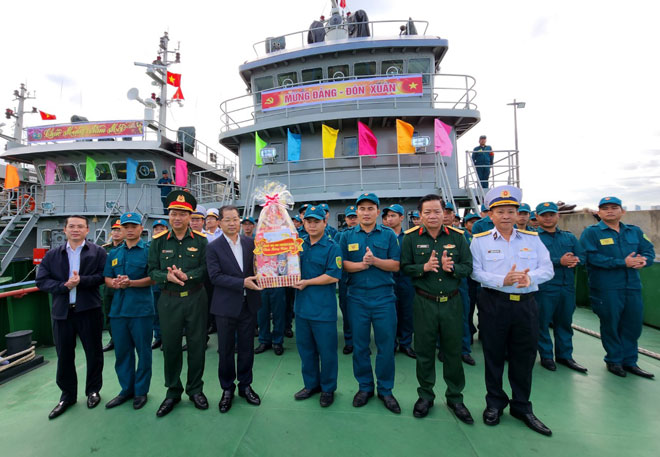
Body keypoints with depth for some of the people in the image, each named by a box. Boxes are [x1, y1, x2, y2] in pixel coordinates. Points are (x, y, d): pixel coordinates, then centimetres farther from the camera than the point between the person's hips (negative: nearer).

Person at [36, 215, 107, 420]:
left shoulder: (98, 252, 0)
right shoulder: (52, 255, 9)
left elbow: (103, 276, -8)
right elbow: (41, 280, 1)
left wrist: (81, 280, -21)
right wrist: (63, 286, -15)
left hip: (89, 310, -2)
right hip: (62, 311, 3)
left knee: (94, 353, 9)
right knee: (64, 355, 13)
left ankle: (93, 390, 29)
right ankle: (67, 395, 31)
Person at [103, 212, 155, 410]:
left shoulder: (148, 250, -4)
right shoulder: (114, 253, 13)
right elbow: (107, 279, 13)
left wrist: (131, 283, -21)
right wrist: (115, 283, -8)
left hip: (141, 308, -5)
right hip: (118, 308, 5)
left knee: (143, 351, 5)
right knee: (122, 351, 13)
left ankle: (141, 390, 21)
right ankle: (126, 389, 30)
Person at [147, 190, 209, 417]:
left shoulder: (200, 240, -2)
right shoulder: (158, 241, 1)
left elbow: (206, 269, -4)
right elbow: (152, 271, 1)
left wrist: (186, 275, -21)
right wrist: (167, 276, -19)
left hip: (195, 299, -1)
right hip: (169, 300, 1)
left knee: (197, 345, 9)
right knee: (170, 346, 10)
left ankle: (195, 389, 28)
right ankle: (173, 391, 31)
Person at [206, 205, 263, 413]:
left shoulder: (250, 242, 3)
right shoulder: (214, 247, -5)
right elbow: (215, 276, -13)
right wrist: (242, 283, -21)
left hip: (249, 304, 2)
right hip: (226, 306, -2)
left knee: (246, 348, 14)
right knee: (226, 350, 12)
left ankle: (245, 385, 34)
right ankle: (227, 388, 32)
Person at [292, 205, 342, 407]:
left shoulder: (332, 247, -10)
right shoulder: (299, 244, 7)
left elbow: (333, 276, -18)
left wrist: (306, 282, -15)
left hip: (323, 308, -5)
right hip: (302, 306, 6)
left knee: (326, 350, 8)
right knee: (305, 348, 18)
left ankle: (328, 388, 29)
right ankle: (311, 384, 38)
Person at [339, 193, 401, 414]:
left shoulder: (388, 235, 2)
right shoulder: (347, 235, 4)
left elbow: (396, 265, -3)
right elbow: (342, 264, -1)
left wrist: (374, 260, -19)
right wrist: (361, 265, -18)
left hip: (384, 297, 0)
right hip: (357, 297, 1)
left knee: (386, 345, 7)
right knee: (360, 345, 12)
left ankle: (385, 389, 27)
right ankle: (365, 386, 31)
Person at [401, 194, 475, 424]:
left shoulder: (457, 236, 0)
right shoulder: (411, 237, -3)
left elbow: (468, 267, 2)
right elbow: (405, 267, -1)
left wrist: (451, 268, -19)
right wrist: (424, 267, -19)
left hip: (451, 302, 1)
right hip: (424, 302, -1)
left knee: (453, 351, 12)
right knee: (424, 351, 10)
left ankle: (455, 398, 33)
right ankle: (425, 395, 31)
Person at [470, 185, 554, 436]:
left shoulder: (532, 238, 7)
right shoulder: (480, 240, 0)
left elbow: (548, 269, 2)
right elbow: (475, 272, -7)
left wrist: (530, 277, -18)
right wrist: (502, 280, -21)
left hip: (525, 304, 3)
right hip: (493, 304, -2)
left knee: (524, 357, 12)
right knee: (494, 356, 10)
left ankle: (522, 407, 32)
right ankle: (494, 403, 30)